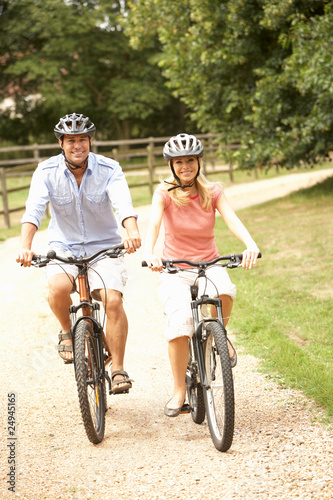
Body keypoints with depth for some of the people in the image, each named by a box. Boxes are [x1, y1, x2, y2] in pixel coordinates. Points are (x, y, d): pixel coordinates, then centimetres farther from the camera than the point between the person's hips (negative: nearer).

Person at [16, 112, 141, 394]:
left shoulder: (109, 169, -10)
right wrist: (25, 246, -41)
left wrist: (132, 232, -49)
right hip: (64, 248, 0)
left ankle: (118, 369, -6)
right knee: (58, 287, -31)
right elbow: (34, 210, -23)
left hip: (104, 247, 0)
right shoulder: (46, 172, -9)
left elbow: (124, 204, -28)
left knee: (113, 300, -22)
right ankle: (67, 332, 2)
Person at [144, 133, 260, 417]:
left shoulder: (212, 192, 0)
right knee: (179, 322, -24)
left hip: (209, 265, 1)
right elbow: (153, 223, -22)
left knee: (224, 292, -34)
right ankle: (179, 390, -10)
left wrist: (251, 245, -38)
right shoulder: (165, 192, -5)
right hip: (175, 270, -1)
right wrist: (149, 253, -44)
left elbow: (232, 220, -17)